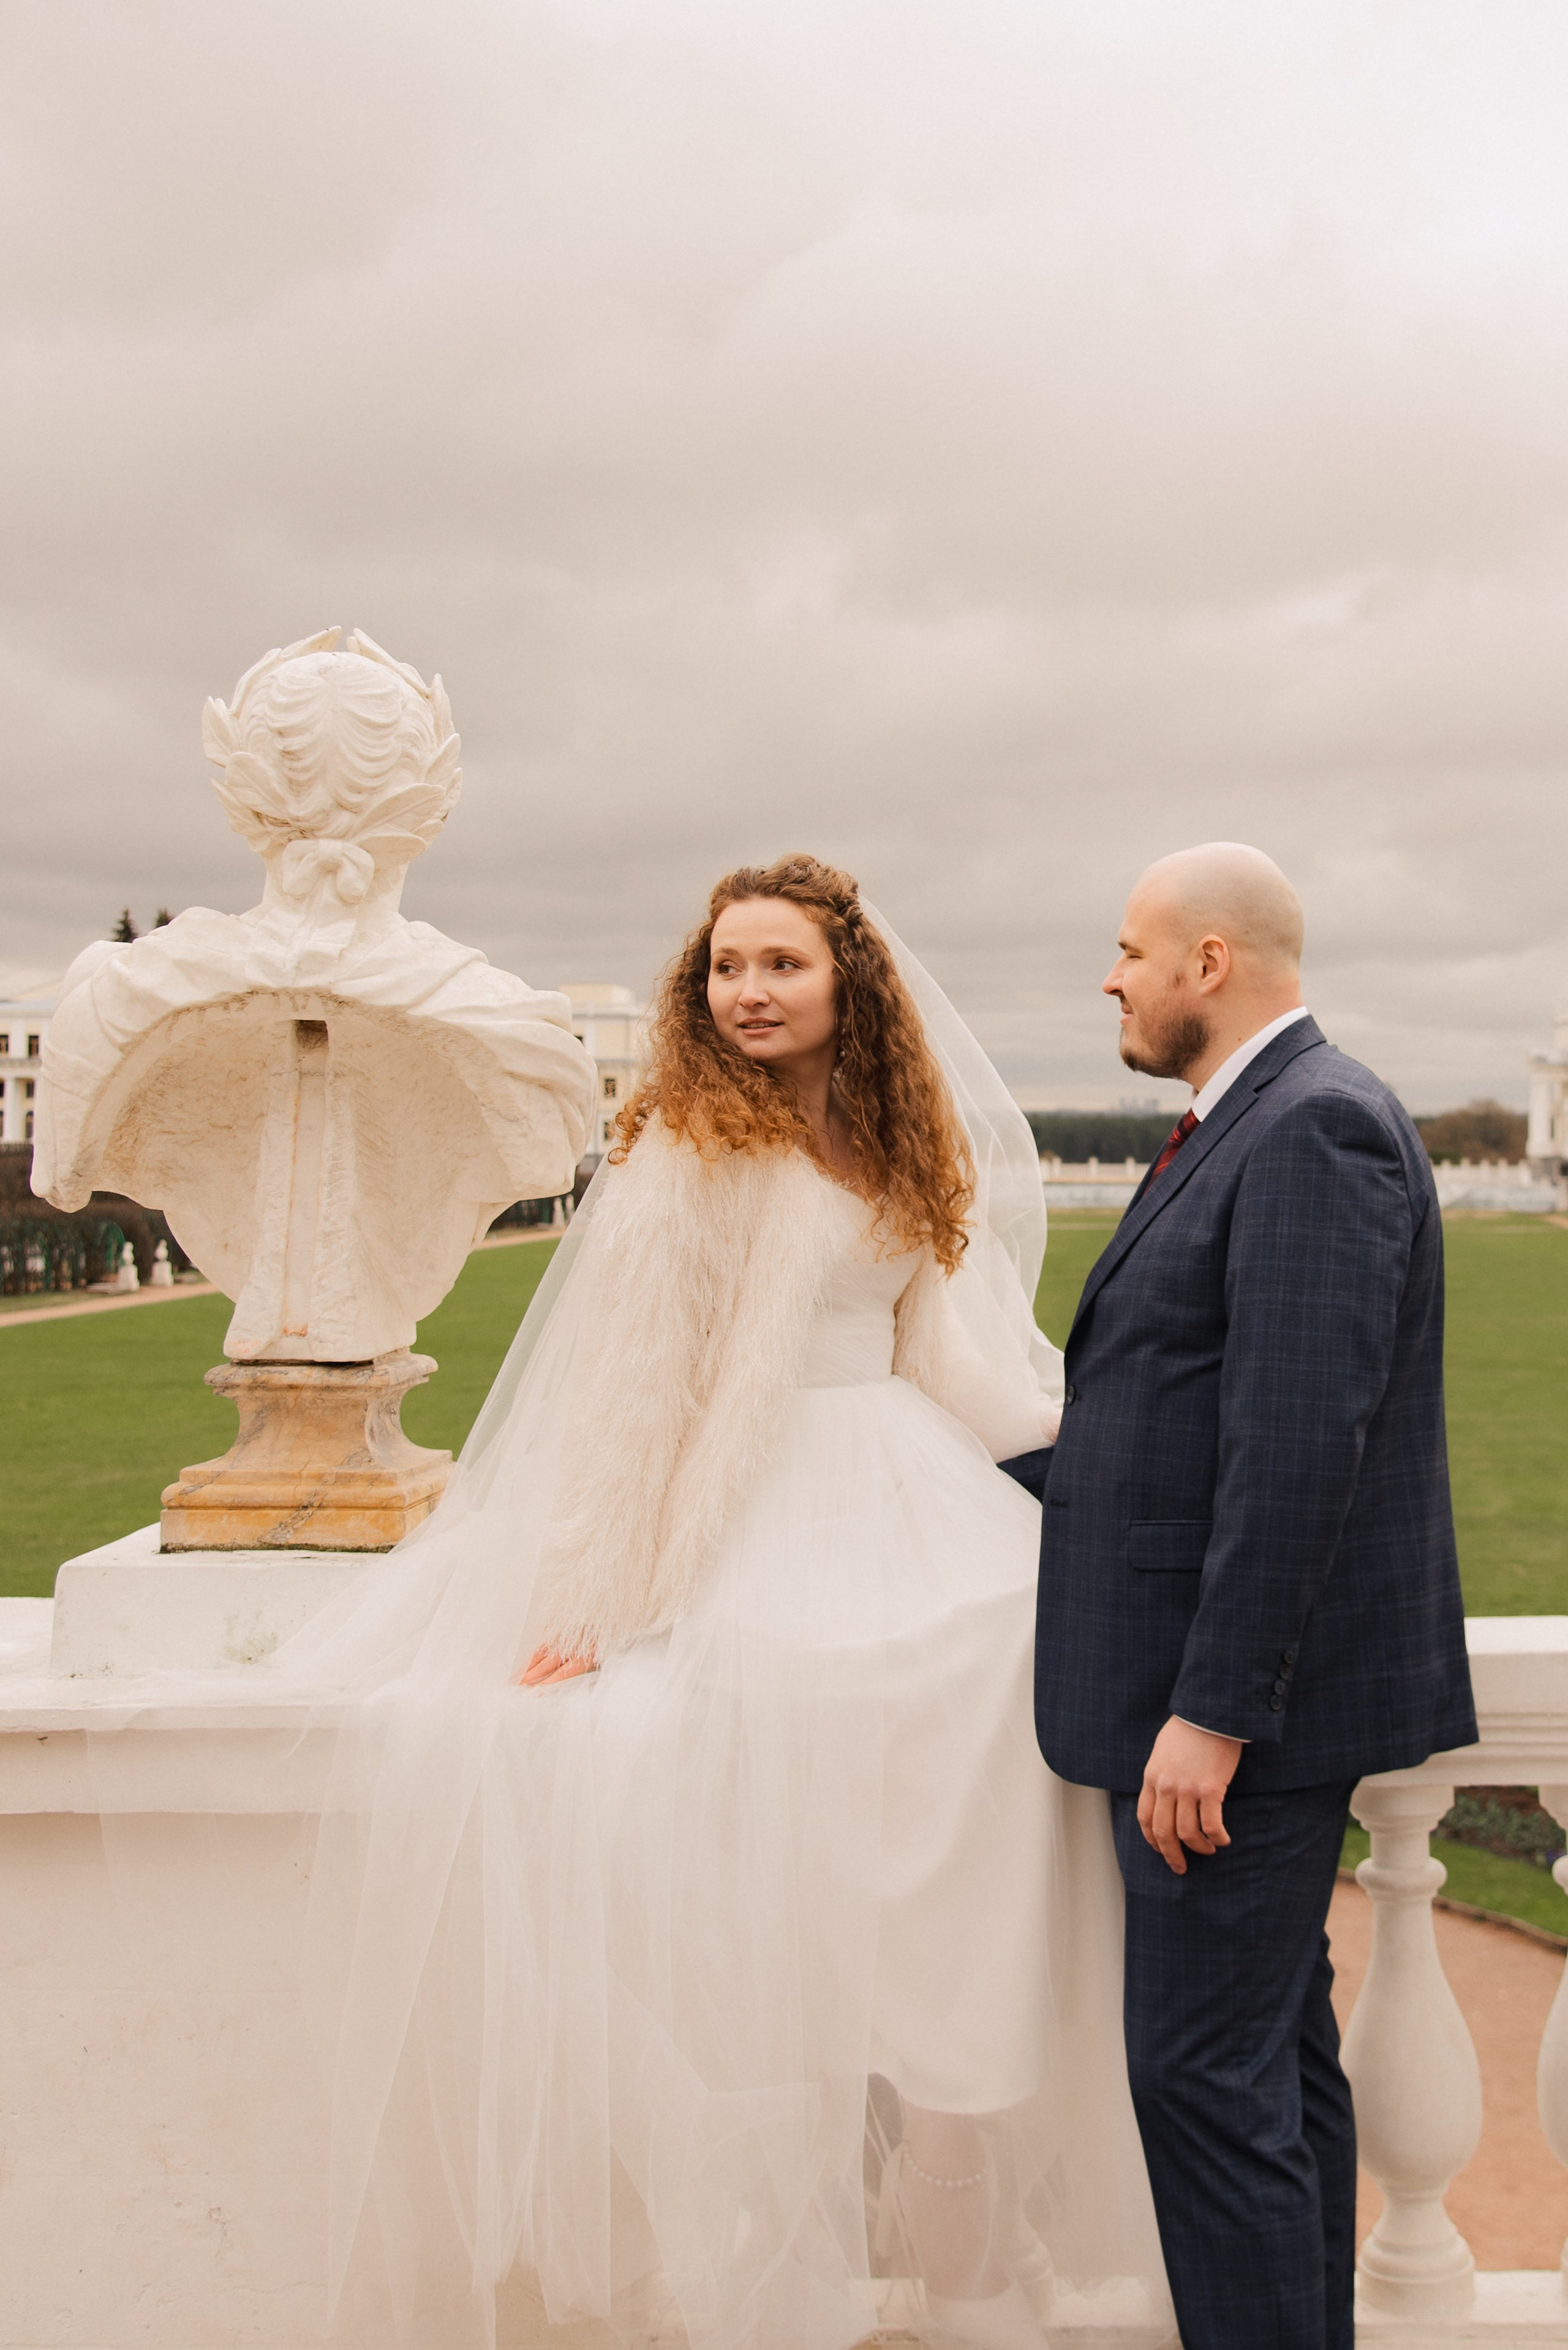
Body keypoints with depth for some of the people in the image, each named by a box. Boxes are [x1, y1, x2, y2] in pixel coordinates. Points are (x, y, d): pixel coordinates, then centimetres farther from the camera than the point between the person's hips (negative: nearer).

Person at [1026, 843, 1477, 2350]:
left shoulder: (1315, 1127, -17)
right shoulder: (1250, 1125, 15)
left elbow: (1300, 1444, -24)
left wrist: (1209, 1715, -25)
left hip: (1246, 1685, -10)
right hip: (1230, 1685, 10)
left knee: (1205, 2069, -3)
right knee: (1276, 2053, 18)